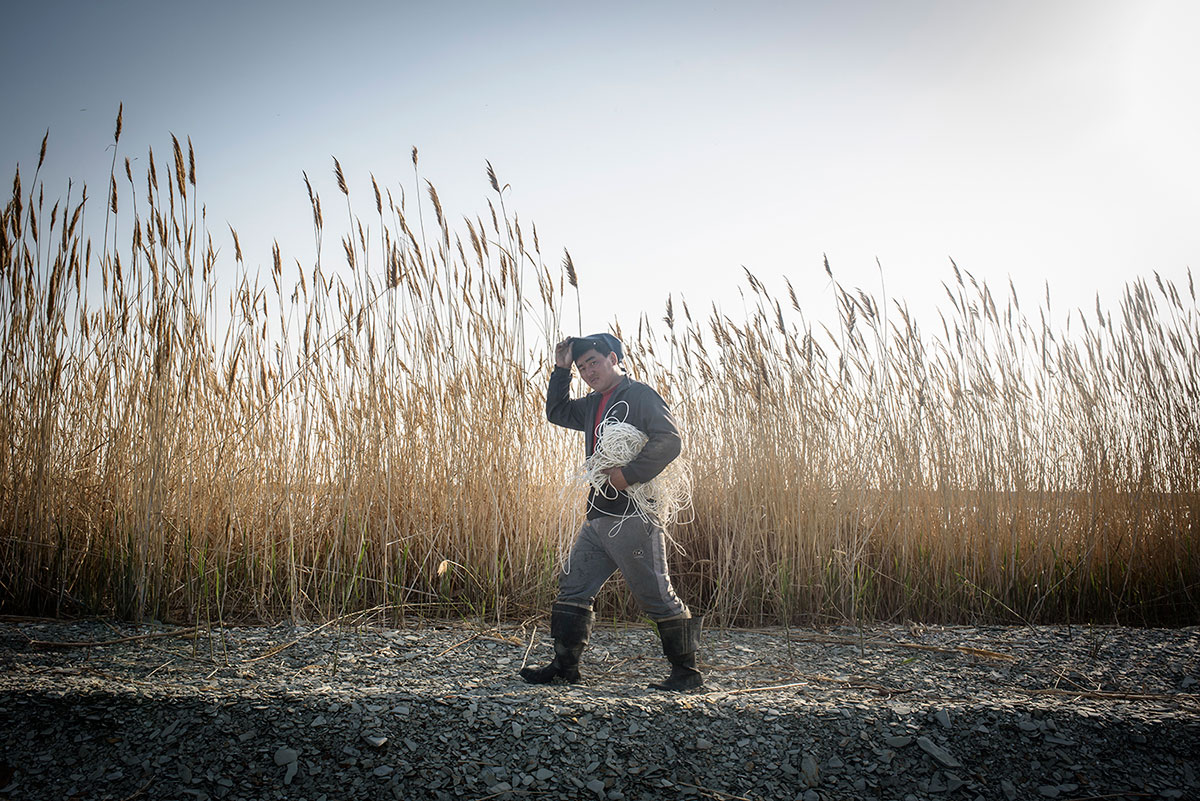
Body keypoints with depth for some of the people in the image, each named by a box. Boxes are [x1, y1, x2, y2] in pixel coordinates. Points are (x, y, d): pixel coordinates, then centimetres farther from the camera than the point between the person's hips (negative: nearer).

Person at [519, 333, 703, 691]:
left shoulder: (639, 396, -6)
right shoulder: (594, 405, 19)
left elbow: (669, 440, -17)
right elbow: (556, 412, 29)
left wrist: (628, 474, -23)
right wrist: (560, 370, 17)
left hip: (633, 518, -9)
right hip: (598, 517, 9)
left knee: (656, 596, -3)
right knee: (572, 588, 10)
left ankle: (686, 671, 8)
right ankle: (565, 665, 19)